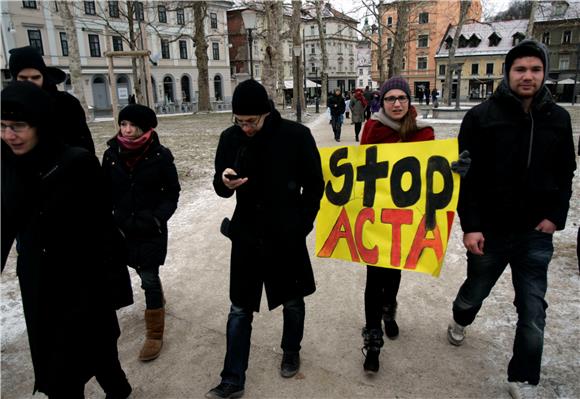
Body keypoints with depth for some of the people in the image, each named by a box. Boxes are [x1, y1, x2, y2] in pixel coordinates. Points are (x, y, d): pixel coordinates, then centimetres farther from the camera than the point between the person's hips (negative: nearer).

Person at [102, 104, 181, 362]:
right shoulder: (111, 155, -4)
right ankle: (158, 299, 51)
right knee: (142, 272, 21)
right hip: (123, 227, 4)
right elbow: (106, 192, 6)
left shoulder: (160, 155, -13)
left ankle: (155, 335, 13)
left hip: (151, 228, -4)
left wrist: (158, 218, -16)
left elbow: (172, 192, -6)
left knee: (149, 279, -1)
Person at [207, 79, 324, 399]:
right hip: (246, 237, 2)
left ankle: (291, 352, 45)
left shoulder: (296, 136, -12)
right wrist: (225, 183, -19)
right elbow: (220, 187, 4)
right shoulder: (230, 138, -4)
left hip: (287, 237, -1)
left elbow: (315, 185, -2)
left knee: (292, 302, 17)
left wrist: (302, 225, -5)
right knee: (239, 310, 8)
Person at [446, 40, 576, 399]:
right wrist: (470, 226, -16)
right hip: (490, 230, -2)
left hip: (537, 234, 2)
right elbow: (466, 177, -11)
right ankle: (460, 321, 54)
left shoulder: (558, 118, 2)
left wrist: (556, 216, -3)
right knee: (475, 291, 19)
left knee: (533, 312, 4)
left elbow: (565, 174, 10)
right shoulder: (482, 116, -9)